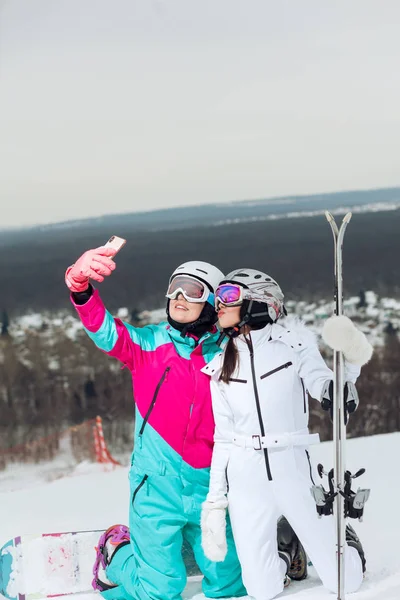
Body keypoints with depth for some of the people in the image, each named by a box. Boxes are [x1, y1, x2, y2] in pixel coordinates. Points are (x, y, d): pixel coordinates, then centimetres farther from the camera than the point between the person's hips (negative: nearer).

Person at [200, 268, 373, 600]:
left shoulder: (292, 340, -1)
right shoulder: (221, 365, 9)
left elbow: (328, 392, -6)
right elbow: (223, 436, 10)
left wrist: (348, 365, -25)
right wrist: (215, 502, 8)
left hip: (292, 469, -2)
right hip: (245, 478, 2)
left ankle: (344, 539, 34)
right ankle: (285, 546, 29)